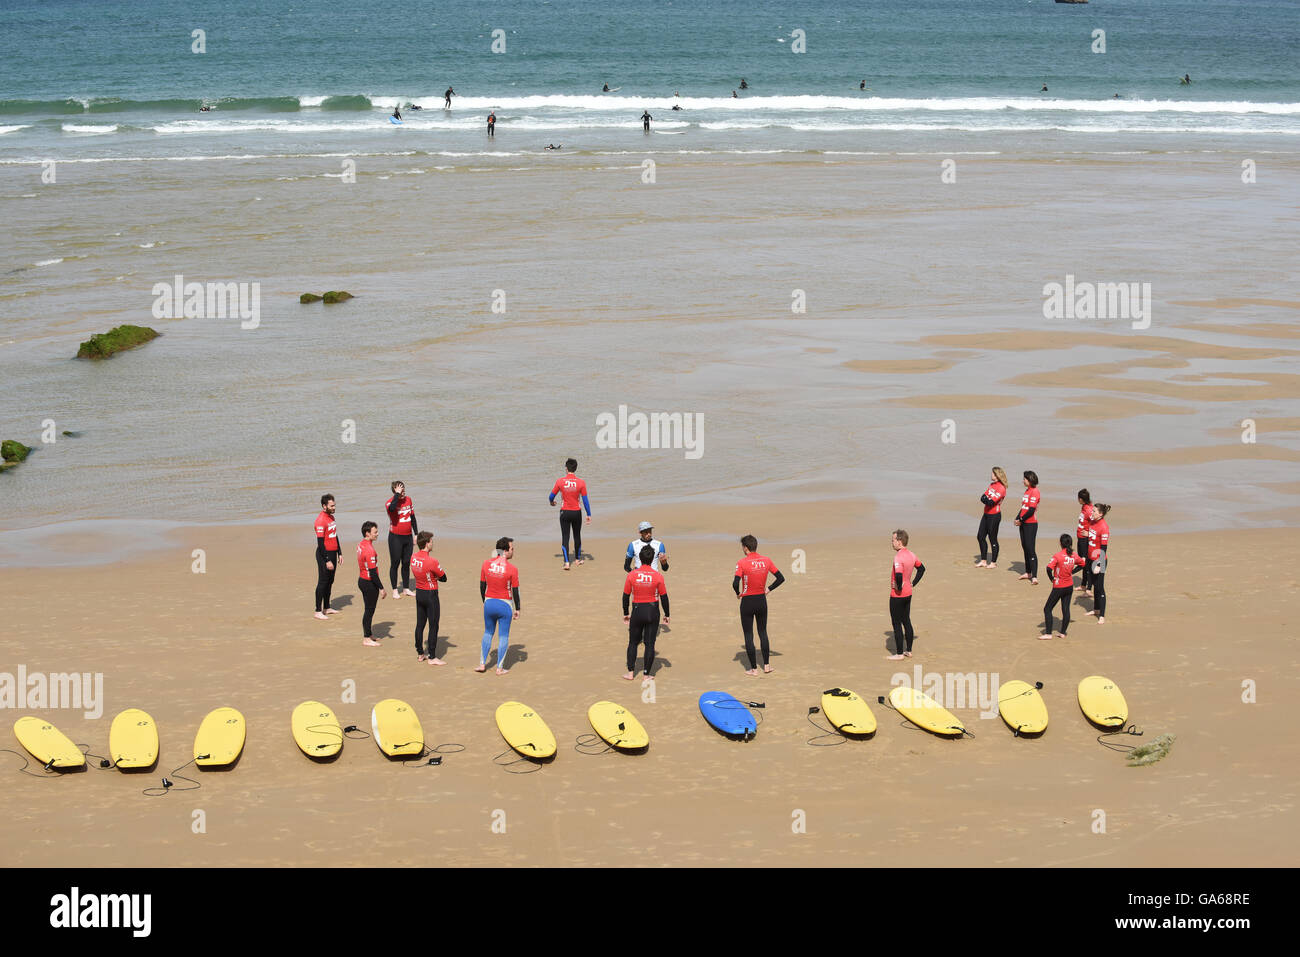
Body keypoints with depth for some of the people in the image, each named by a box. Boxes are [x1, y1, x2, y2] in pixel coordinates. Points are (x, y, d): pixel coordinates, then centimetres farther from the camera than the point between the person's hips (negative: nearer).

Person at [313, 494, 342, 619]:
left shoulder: (331, 517, 11)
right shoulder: (320, 520, -18)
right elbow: (320, 543, -20)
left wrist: (339, 554, 20)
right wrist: (327, 561, -21)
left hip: (332, 553, 9)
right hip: (324, 554, -9)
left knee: (330, 581, 14)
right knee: (322, 582, -5)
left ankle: (327, 608, 24)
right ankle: (318, 611, -1)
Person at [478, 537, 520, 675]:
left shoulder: (486, 564, -4)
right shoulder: (512, 569, -15)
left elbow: (482, 586, 4)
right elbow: (515, 592, -10)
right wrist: (517, 609, 1)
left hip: (489, 603, 4)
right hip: (504, 604, -4)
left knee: (488, 633, 20)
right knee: (503, 636, 8)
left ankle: (482, 664, 21)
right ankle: (500, 668, 11)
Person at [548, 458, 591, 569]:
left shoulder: (560, 481, -9)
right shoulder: (581, 483, -8)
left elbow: (552, 496, 1)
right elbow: (585, 500, -5)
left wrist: (552, 502, 24)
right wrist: (589, 515, 2)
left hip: (565, 512, -1)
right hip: (577, 512, 1)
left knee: (565, 537, 2)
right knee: (577, 536, 19)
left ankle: (566, 562, -9)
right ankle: (578, 559, 33)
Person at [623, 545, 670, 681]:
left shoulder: (631, 575, -8)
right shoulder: (658, 576, -10)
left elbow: (626, 596, -1)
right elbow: (664, 597, -3)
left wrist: (626, 613, 12)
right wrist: (666, 615, 9)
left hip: (637, 612, 1)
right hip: (653, 612, -1)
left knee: (633, 642, 16)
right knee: (650, 644, 6)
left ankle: (631, 672, 18)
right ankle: (646, 676, 9)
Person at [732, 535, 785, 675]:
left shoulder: (742, 562, -16)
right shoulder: (766, 560, -1)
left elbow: (735, 583, -23)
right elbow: (781, 578, 2)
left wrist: (738, 593, -3)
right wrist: (769, 589, 11)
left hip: (747, 602, -5)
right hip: (762, 600, 5)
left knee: (748, 636, 5)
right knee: (763, 632, 18)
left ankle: (753, 668, 7)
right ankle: (766, 665, 20)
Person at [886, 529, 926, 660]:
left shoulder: (898, 557, -24)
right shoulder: (911, 555, 4)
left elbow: (899, 576, -38)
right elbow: (921, 568, 19)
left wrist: (899, 587, -20)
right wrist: (913, 583, 15)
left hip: (897, 595, -9)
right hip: (908, 593, 9)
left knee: (897, 624, 1)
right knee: (906, 621, 18)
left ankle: (899, 654, 7)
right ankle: (908, 650, 25)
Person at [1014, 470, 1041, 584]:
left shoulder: (1034, 491, -14)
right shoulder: (1027, 490, 13)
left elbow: (1031, 510, -19)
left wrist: (1021, 520, -12)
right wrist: (1017, 519, 4)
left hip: (1031, 524, -9)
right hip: (1023, 524, 9)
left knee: (1031, 550, -11)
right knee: (1025, 548, 16)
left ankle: (1034, 577, -12)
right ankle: (1028, 573, 26)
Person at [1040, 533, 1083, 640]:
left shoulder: (1058, 556, -20)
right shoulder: (1074, 555, -1)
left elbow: (1049, 568, -29)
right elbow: (1082, 564, 18)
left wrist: (1052, 578, -11)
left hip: (1059, 587, -6)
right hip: (1070, 586, 6)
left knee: (1047, 609, 4)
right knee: (1066, 609, 13)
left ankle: (1048, 634, 0)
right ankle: (1063, 632, 19)